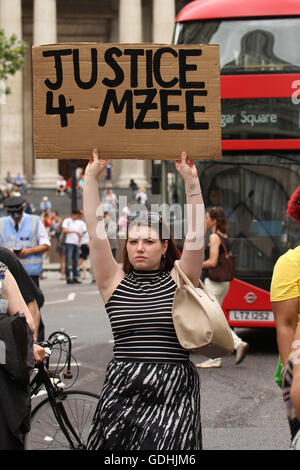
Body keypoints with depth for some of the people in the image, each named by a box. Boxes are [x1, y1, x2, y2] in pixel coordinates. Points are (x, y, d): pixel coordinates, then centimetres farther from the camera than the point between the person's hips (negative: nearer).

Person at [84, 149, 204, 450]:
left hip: (174, 391, -1)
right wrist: (91, 177, 0)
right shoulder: (114, 281, 8)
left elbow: (195, 234, -2)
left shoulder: (179, 279, 7)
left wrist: (191, 181, -7)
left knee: (168, 445, -12)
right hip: (122, 389, 1)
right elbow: (95, 232, 3)